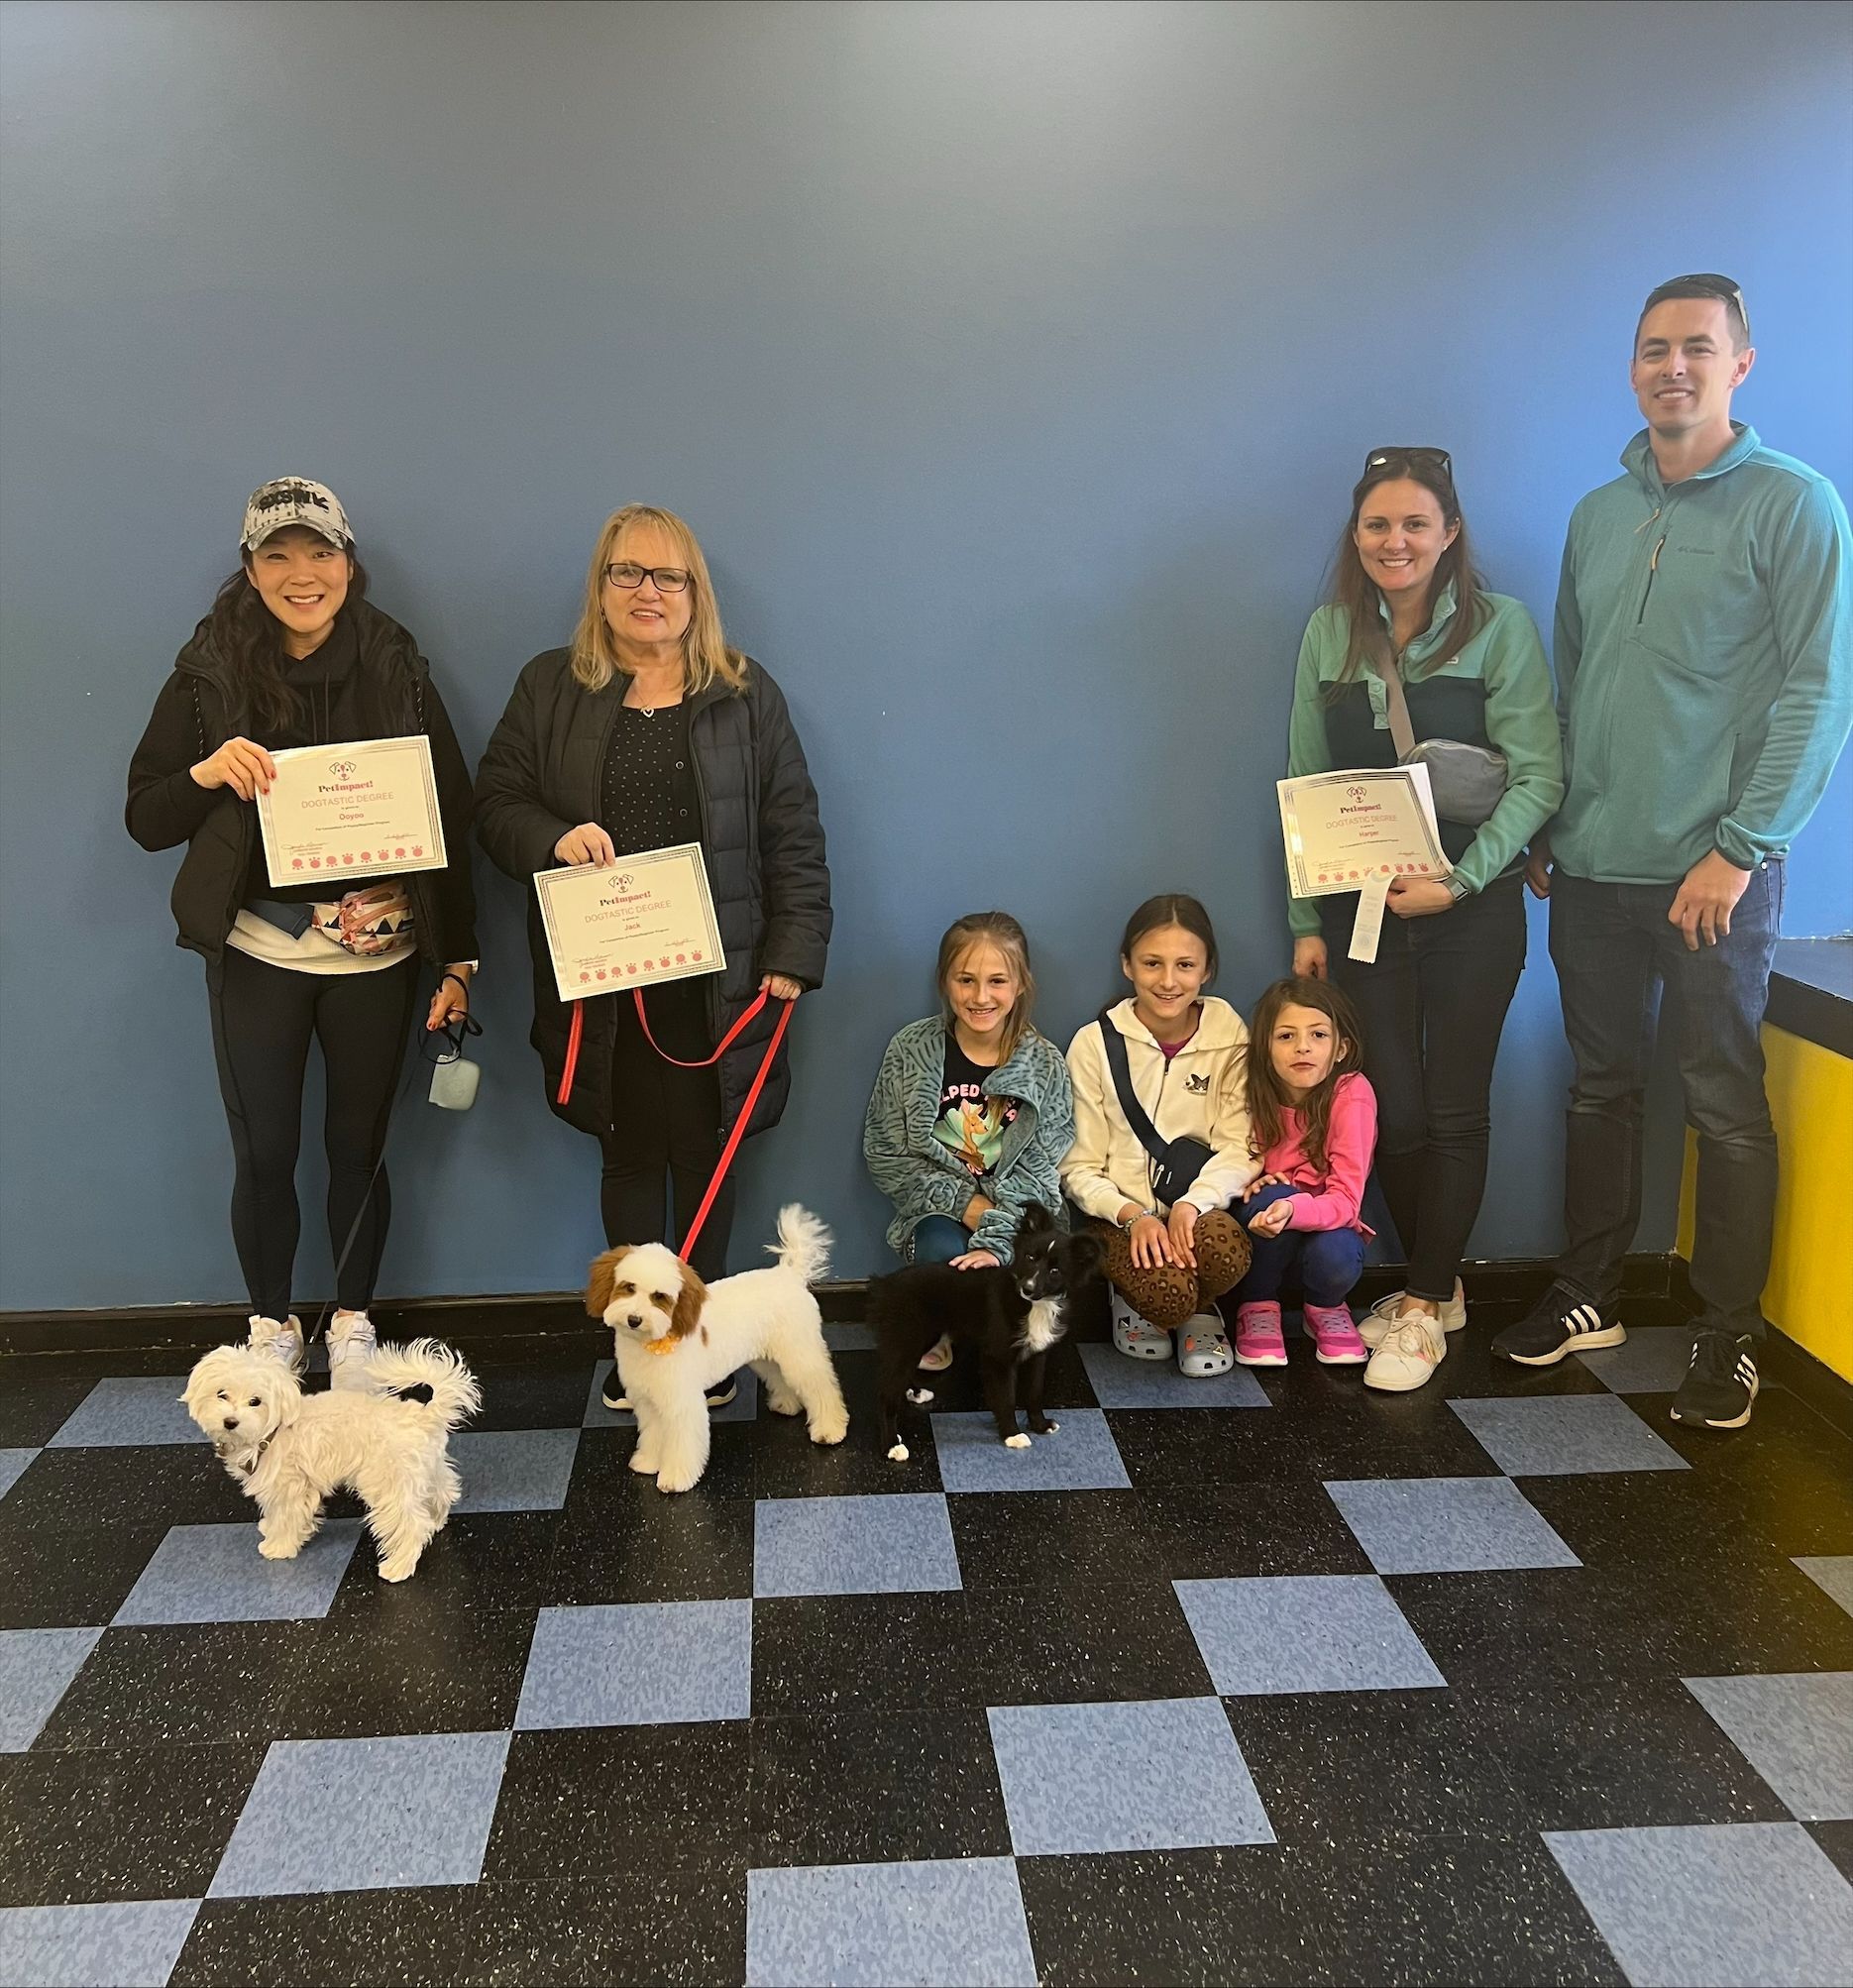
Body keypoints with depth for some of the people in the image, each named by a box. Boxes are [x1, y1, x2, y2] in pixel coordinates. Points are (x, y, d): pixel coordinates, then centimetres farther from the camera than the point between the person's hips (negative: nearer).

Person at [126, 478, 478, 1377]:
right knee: (263, 1152, 7)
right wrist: (206, 773, -21)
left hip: (377, 955, 0)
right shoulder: (209, 672, -1)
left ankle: (352, 1324, 29)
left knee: (359, 1144, 10)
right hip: (257, 955, 0)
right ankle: (271, 1328, 27)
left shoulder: (397, 669, -1)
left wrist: (458, 961, -3)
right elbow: (145, 821, 1)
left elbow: (451, 819, 0)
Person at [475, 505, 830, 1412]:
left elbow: (792, 833, 2)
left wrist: (793, 953, -4)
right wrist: (553, 838, -16)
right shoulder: (549, 687, 6)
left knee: (705, 1154, 7)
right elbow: (495, 802, 6)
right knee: (628, 1156, 11)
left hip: (713, 977, -1)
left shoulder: (747, 693, 4)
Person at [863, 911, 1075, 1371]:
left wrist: (997, 1241, -25)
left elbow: (1037, 1173, -10)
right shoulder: (911, 1051, -8)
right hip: (936, 1208, 0)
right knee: (944, 1252, -33)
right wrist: (962, 1202, -15)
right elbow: (885, 1153, -5)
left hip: (1016, 1216, 1)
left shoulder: (1045, 1065, -7)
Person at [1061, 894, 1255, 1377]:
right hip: (1121, 1215, -1)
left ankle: (1199, 1311, 3)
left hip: (1198, 1212, 2)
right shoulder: (1095, 1044, -4)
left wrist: (1193, 1203, -26)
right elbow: (1080, 1169, -4)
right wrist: (1134, 1216, -22)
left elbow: (1240, 1147, -7)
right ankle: (1132, 1299, 7)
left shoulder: (1228, 1035, 0)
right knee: (1168, 1292, -31)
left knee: (1224, 1248, -33)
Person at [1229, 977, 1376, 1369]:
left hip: (1325, 1223, -1)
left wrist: (1294, 1210, -46)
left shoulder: (1352, 1095, -20)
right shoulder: (1257, 1092, -12)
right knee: (1271, 1194, -33)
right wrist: (1250, 1181, -20)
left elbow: (1345, 1200, -25)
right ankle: (1257, 1308, -8)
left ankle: (1325, 1308, 4)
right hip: (1264, 1219, 1)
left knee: (1336, 1260, -35)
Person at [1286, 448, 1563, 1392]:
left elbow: (1538, 775, -9)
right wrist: (1306, 922, 4)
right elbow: (1305, 784, 7)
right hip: (1360, 907, 3)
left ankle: (1423, 1306, 16)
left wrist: (1459, 880, -19)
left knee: (1454, 1109, 3)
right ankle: (1436, 1287, 27)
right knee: (1390, 1109, 6)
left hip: (1471, 908, -3)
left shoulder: (1500, 627, -5)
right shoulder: (1329, 633, 6)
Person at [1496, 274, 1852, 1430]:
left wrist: (1739, 849, -15)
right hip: (1592, 865, 5)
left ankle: (1730, 1337, 15)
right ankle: (1589, 1295, 27)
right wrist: (1544, 828, 11)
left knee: (1725, 1105, 3)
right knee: (1602, 1085, 14)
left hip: (1712, 870, -5)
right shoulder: (1598, 515, 12)